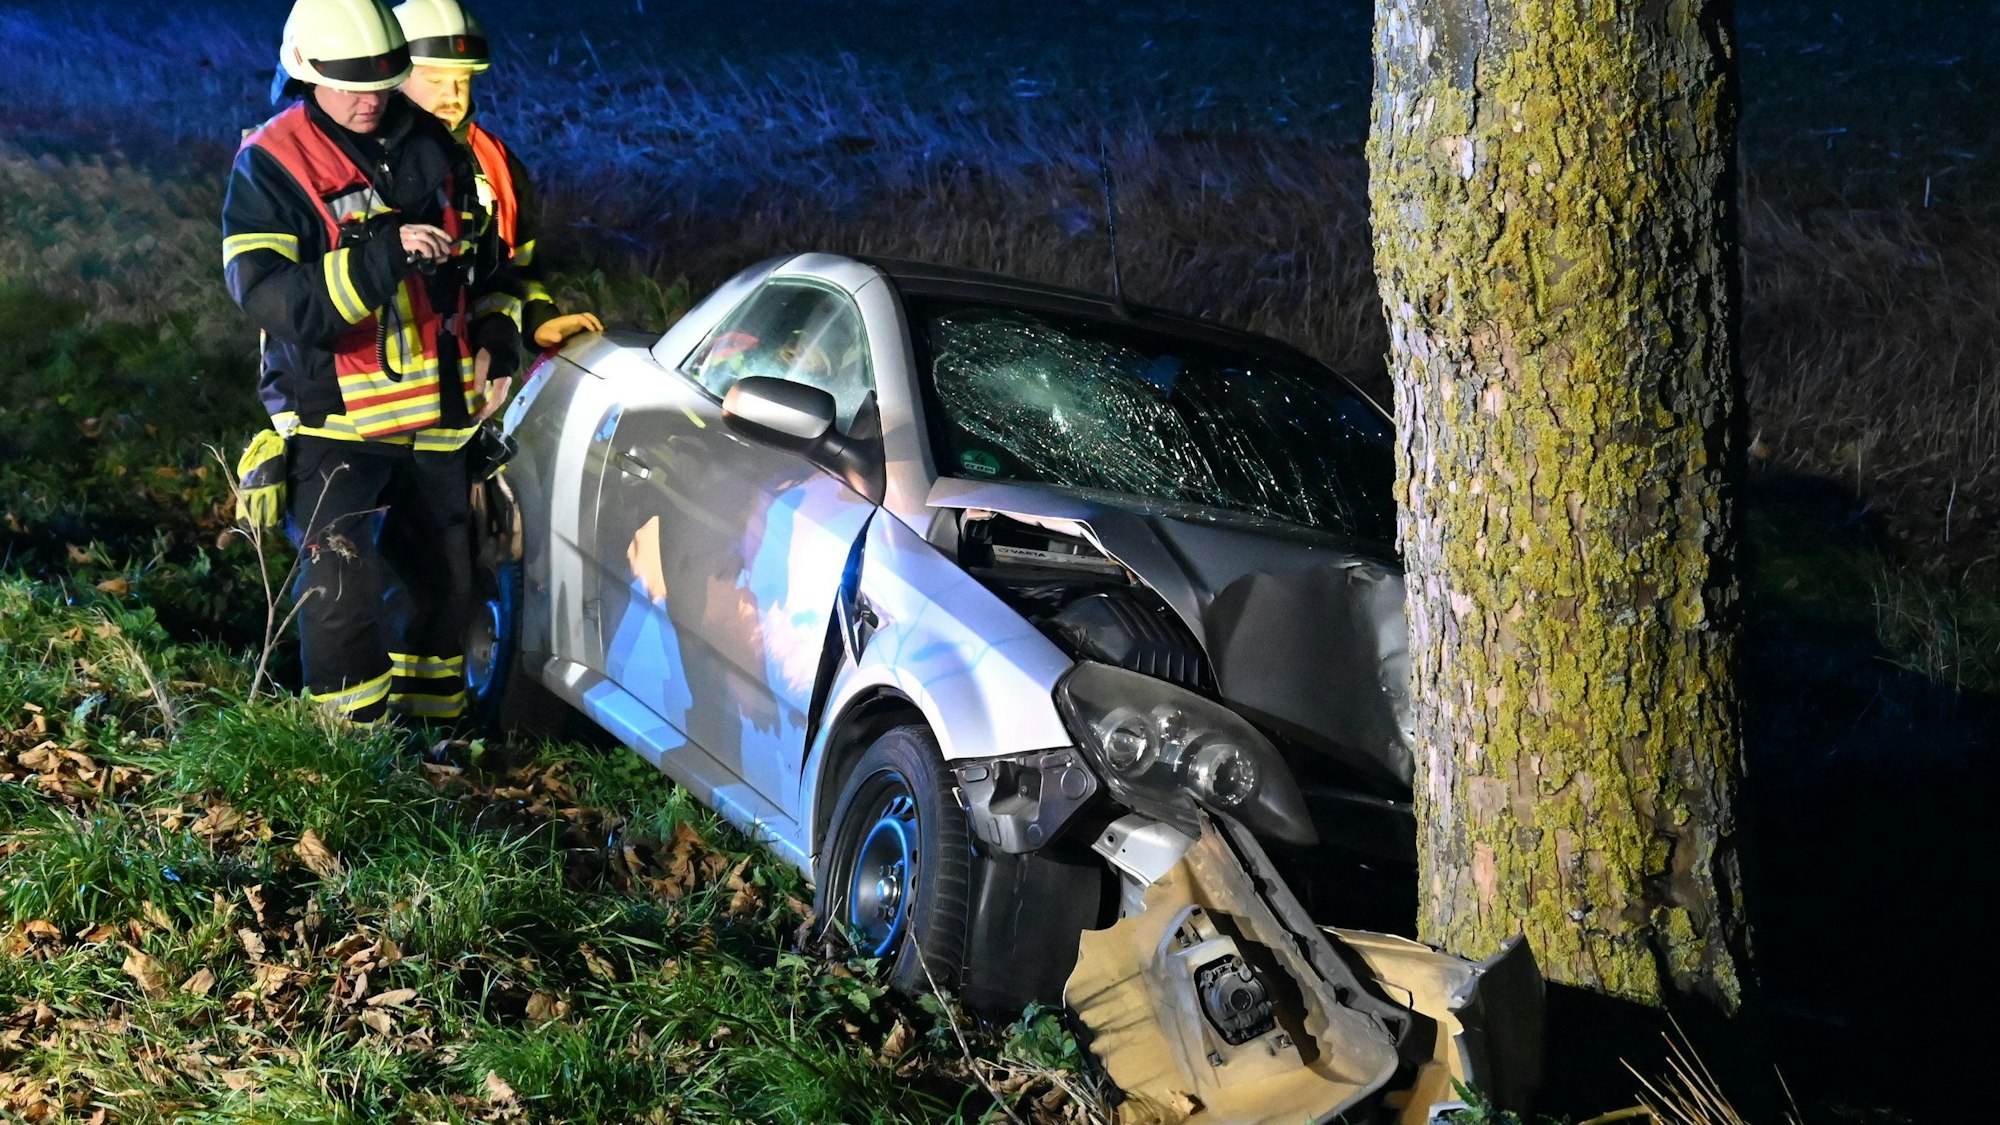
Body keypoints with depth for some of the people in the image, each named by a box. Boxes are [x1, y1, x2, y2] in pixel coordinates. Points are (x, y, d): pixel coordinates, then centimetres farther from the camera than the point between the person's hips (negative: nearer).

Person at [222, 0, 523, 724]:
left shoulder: (429, 143, 4)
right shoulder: (269, 166, -13)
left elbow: (485, 250, 20)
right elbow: (271, 300, -25)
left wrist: (497, 334, 7)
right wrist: (383, 256, -33)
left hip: (437, 412, 6)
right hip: (336, 419, -6)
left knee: (445, 576, 15)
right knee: (342, 588, -15)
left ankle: (432, 720, 32)